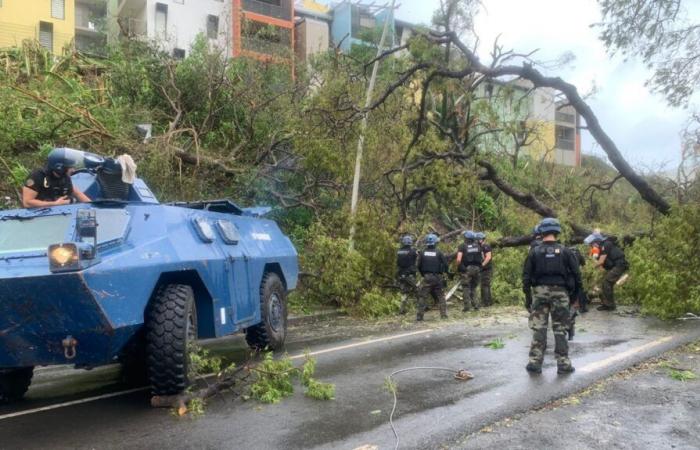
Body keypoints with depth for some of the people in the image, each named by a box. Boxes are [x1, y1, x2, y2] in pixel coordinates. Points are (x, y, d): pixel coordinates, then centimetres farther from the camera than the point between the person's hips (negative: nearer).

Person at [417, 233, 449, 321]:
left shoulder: (422, 253, 0)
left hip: (427, 277, 0)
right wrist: (446, 272, 15)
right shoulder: (438, 252, -2)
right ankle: (443, 314, 10)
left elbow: (419, 265, 2)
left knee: (422, 296, 1)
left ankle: (419, 316, -4)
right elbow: (445, 264, -4)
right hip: (437, 277, 1)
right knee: (440, 296, 13)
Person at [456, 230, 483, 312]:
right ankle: (476, 304, 11)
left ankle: (467, 306, 1)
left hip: (466, 269, -4)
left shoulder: (462, 247, -6)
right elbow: (483, 258, 9)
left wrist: (458, 267, 0)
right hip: (477, 268, 4)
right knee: (473, 287, 16)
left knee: (466, 287, 4)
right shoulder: (478, 246, 8)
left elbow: (459, 260, -14)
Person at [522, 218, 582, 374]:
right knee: (560, 329, 7)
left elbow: (526, 276, 0)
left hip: (539, 292, 0)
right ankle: (563, 363, 8)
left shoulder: (534, 252, 0)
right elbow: (576, 274, 0)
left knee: (538, 328, 5)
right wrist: (575, 292, 12)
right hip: (560, 292, 0)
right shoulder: (565, 251, 0)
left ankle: (535, 362, 4)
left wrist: (527, 296, 8)